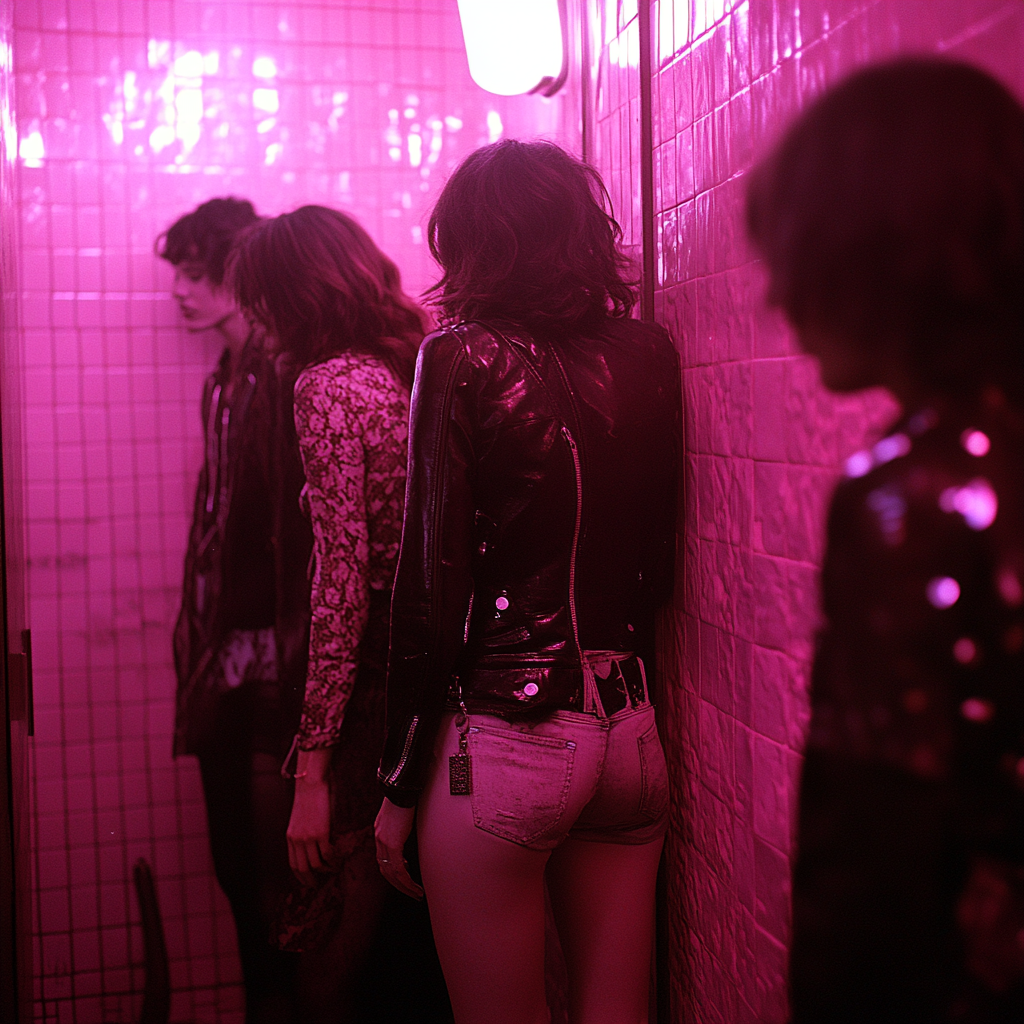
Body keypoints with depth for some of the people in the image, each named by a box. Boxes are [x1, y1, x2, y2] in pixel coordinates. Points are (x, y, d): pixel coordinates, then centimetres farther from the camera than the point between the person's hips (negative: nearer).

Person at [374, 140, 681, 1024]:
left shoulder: (462, 361, -10)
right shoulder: (648, 354, 4)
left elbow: (433, 588, -11)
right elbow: (658, 561, 10)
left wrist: (398, 785, -3)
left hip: (504, 742, -5)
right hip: (631, 728, 5)